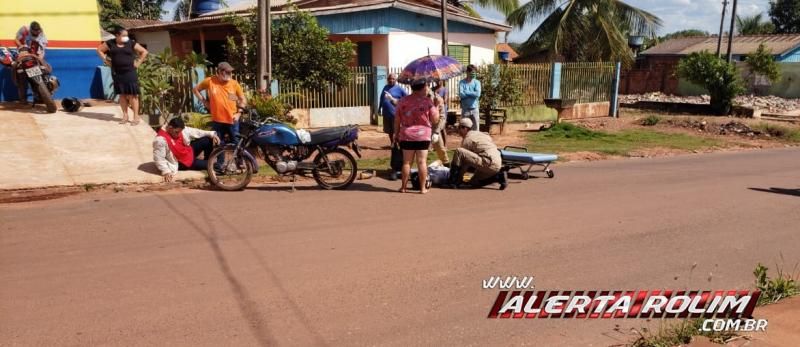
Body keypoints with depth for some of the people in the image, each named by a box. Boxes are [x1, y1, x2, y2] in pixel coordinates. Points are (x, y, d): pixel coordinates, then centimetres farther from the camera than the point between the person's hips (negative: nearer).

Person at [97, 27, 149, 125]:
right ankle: (125, 116, 15)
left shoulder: (131, 43, -1)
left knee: (132, 94, -5)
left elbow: (144, 52, 4)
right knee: (122, 94, 8)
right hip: (117, 73, 2)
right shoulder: (110, 43, 3)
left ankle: (136, 117, -2)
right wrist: (106, 60, 5)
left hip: (129, 72, -2)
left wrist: (138, 63, -2)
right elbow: (99, 49, 15)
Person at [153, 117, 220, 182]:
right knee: (210, 165, -15)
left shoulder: (180, 129, -9)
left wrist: (212, 134, -15)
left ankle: (208, 162, 10)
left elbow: (195, 132, -5)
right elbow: (159, 158, -25)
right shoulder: (160, 140, -28)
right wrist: (166, 171, -34)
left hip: (190, 152, 7)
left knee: (208, 140, -7)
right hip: (181, 164, -7)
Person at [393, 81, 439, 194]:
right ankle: (422, 188, 6)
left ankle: (403, 187, 12)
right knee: (422, 162, 3)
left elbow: (397, 120, 5)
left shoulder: (402, 101, 2)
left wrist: (396, 134, 15)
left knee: (406, 162, 8)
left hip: (406, 136, 2)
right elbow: (435, 120, -3)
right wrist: (437, 108, 11)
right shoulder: (427, 101, -6)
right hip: (423, 135, -2)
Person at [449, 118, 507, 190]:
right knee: (473, 182, 26)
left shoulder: (467, 139, -3)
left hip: (488, 164, -10)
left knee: (458, 151, -14)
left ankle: (453, 181, -11)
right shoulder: (478, 134, 23)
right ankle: (498, 176, 11)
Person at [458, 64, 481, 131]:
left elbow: (478, 94, -13)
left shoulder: (477, 82, 3)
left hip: (474, 109, 1)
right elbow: (461, 95, -15)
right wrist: (472, 93, -10)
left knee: (476, 129, 2)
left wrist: (466, 92, -10)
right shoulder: (462, 82, -2)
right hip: (465, 109, -1)